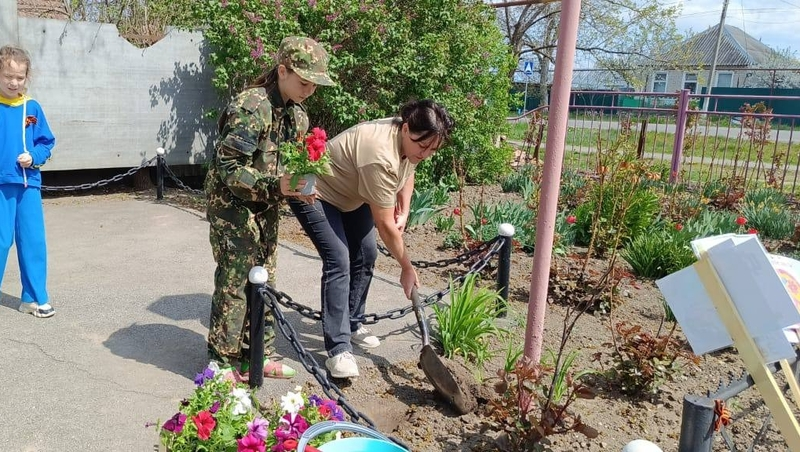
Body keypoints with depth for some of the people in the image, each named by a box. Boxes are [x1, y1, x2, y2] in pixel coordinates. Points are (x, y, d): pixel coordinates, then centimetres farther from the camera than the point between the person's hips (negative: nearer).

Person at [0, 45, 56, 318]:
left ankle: (34, 298, 19)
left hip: (29, 184, 3)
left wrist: (34, 157, -8)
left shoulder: (32, 108, 5)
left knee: (34, 241, 7)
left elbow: (47, 142, 10)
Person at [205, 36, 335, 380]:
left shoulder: (297, 114, 5)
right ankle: (222, 361, 13)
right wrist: (274, 185, -33)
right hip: (232, 206, -8)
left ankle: (256, 355, 26)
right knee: (235, 283, -3)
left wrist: (300, 187, -8)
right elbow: (227, 168, -24)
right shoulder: (250, 107, -22)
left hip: (265, 208, 8)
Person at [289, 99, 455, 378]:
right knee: (338, 262, -19)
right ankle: (338, 350, -15)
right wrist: (407, 268, -20)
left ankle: (350, 324, 24)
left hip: (351, 194, 9)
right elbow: (385, 226, -30)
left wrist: (403, 213, 0)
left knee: (366, 255, 7)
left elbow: (407, 173, 13)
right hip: (314, 193, -9)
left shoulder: (410, 140, -11)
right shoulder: (381, 157, -37)